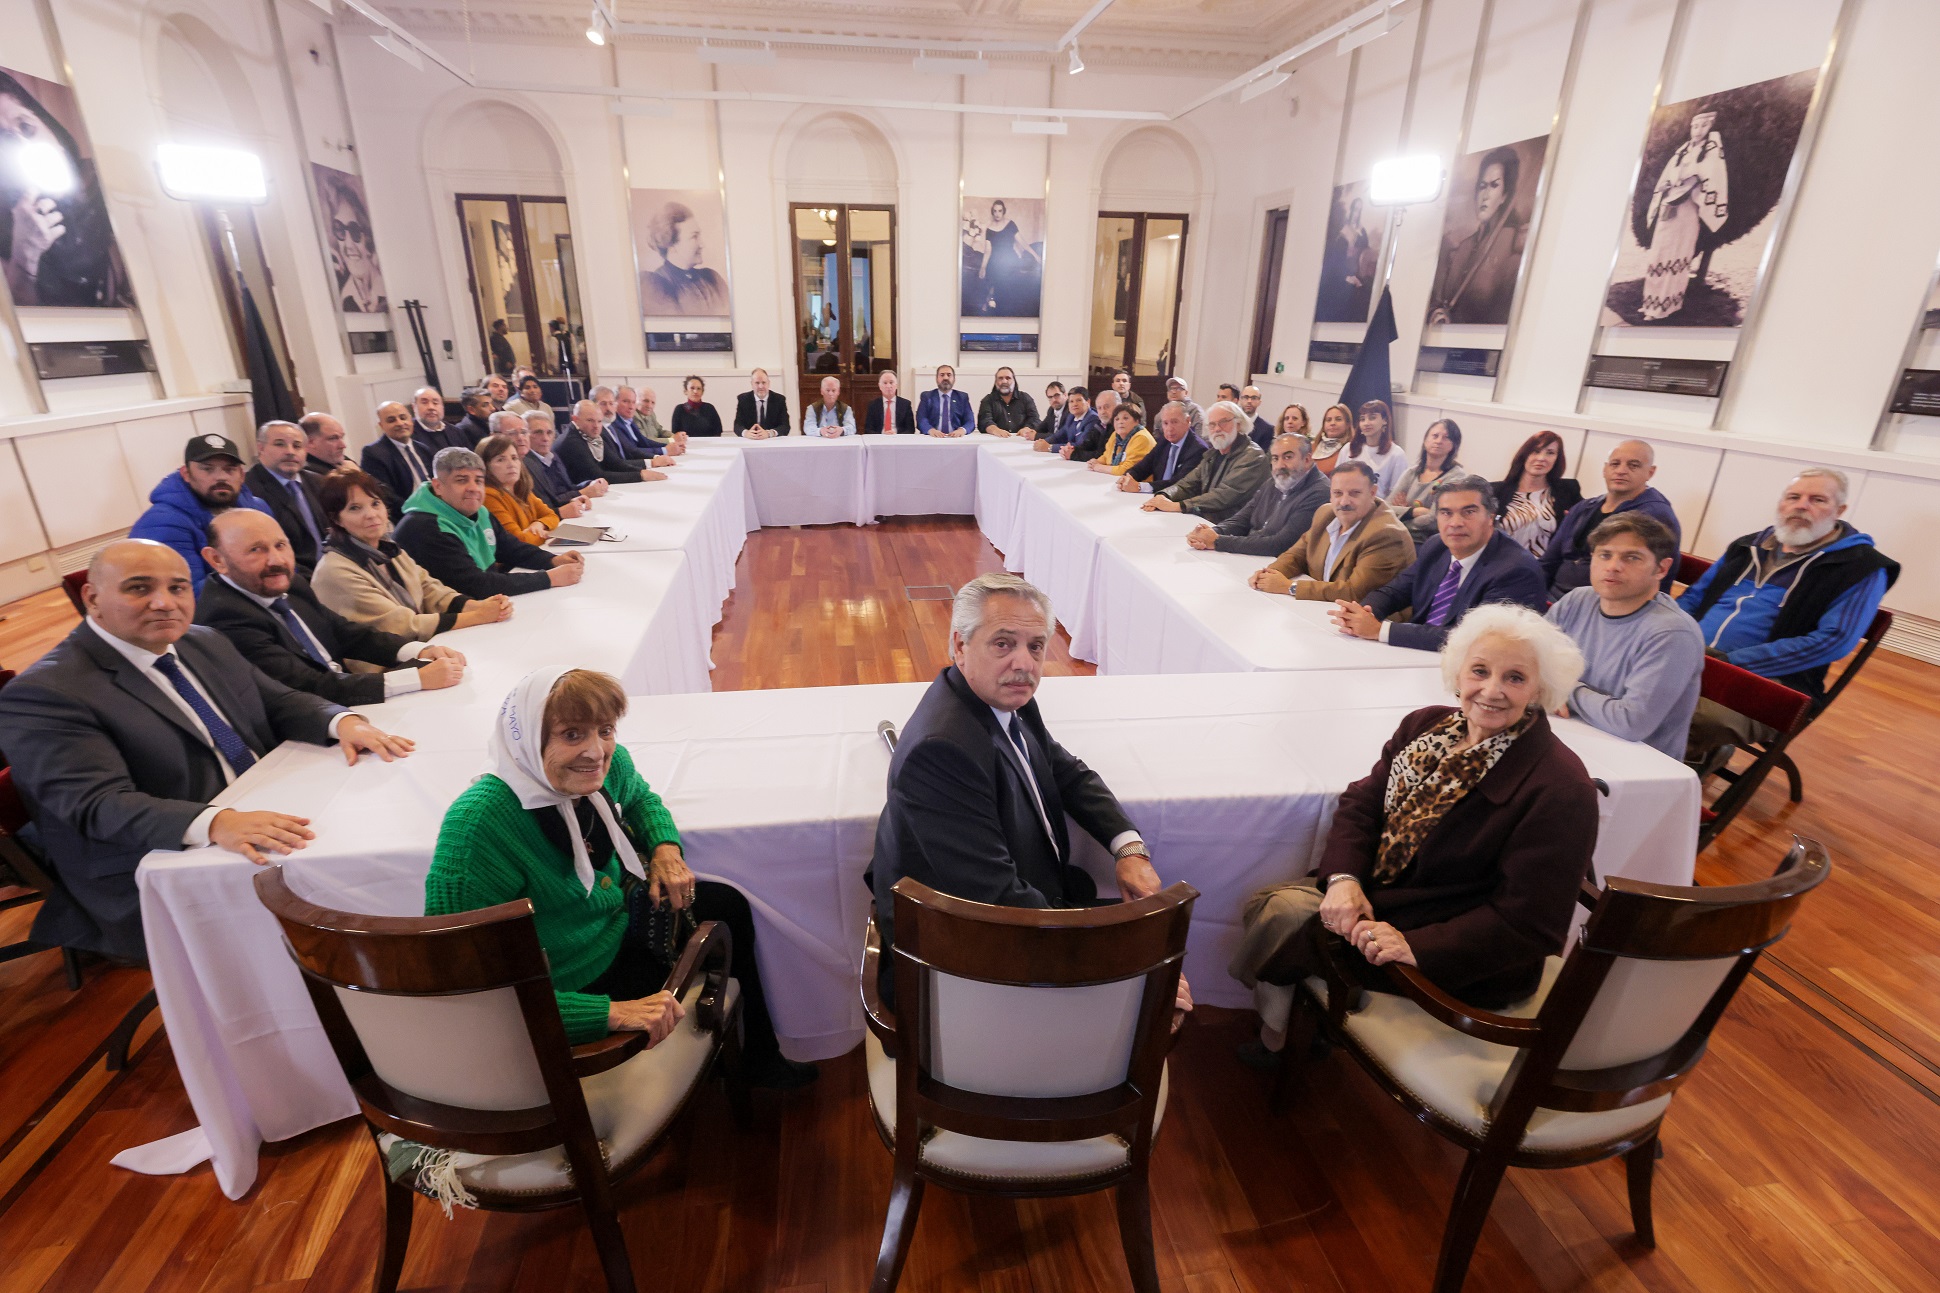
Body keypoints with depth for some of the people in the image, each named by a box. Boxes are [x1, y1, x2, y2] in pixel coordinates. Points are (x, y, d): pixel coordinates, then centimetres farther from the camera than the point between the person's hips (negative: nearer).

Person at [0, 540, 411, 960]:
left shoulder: (205, 643, 12)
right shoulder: (44, 693, -11)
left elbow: (278, 701, 15)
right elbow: (101, 805, -22)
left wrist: (343, 722, -9)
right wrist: (215, 824, -40)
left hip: (275, 824, 7)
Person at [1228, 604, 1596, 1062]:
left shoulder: (1560, 788, -22)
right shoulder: (1427, 725, 0)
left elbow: (1528, 926, -22)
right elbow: (1362, 802, 1)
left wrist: (1414, 946, -30)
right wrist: (1344, 877, -18)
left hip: (1463, 968, -7)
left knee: (1289, 917, -18)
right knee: (1272, 902, -12)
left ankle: (1276, 1036, 14)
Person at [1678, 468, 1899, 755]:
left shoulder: (1862, 567, 4)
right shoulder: (1750, 545, 21)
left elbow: (1833, 641, -10)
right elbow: (1694, 596, 25)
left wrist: (1731, 663, -20)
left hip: (1767, 680, -5)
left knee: (1709, 716, -40)